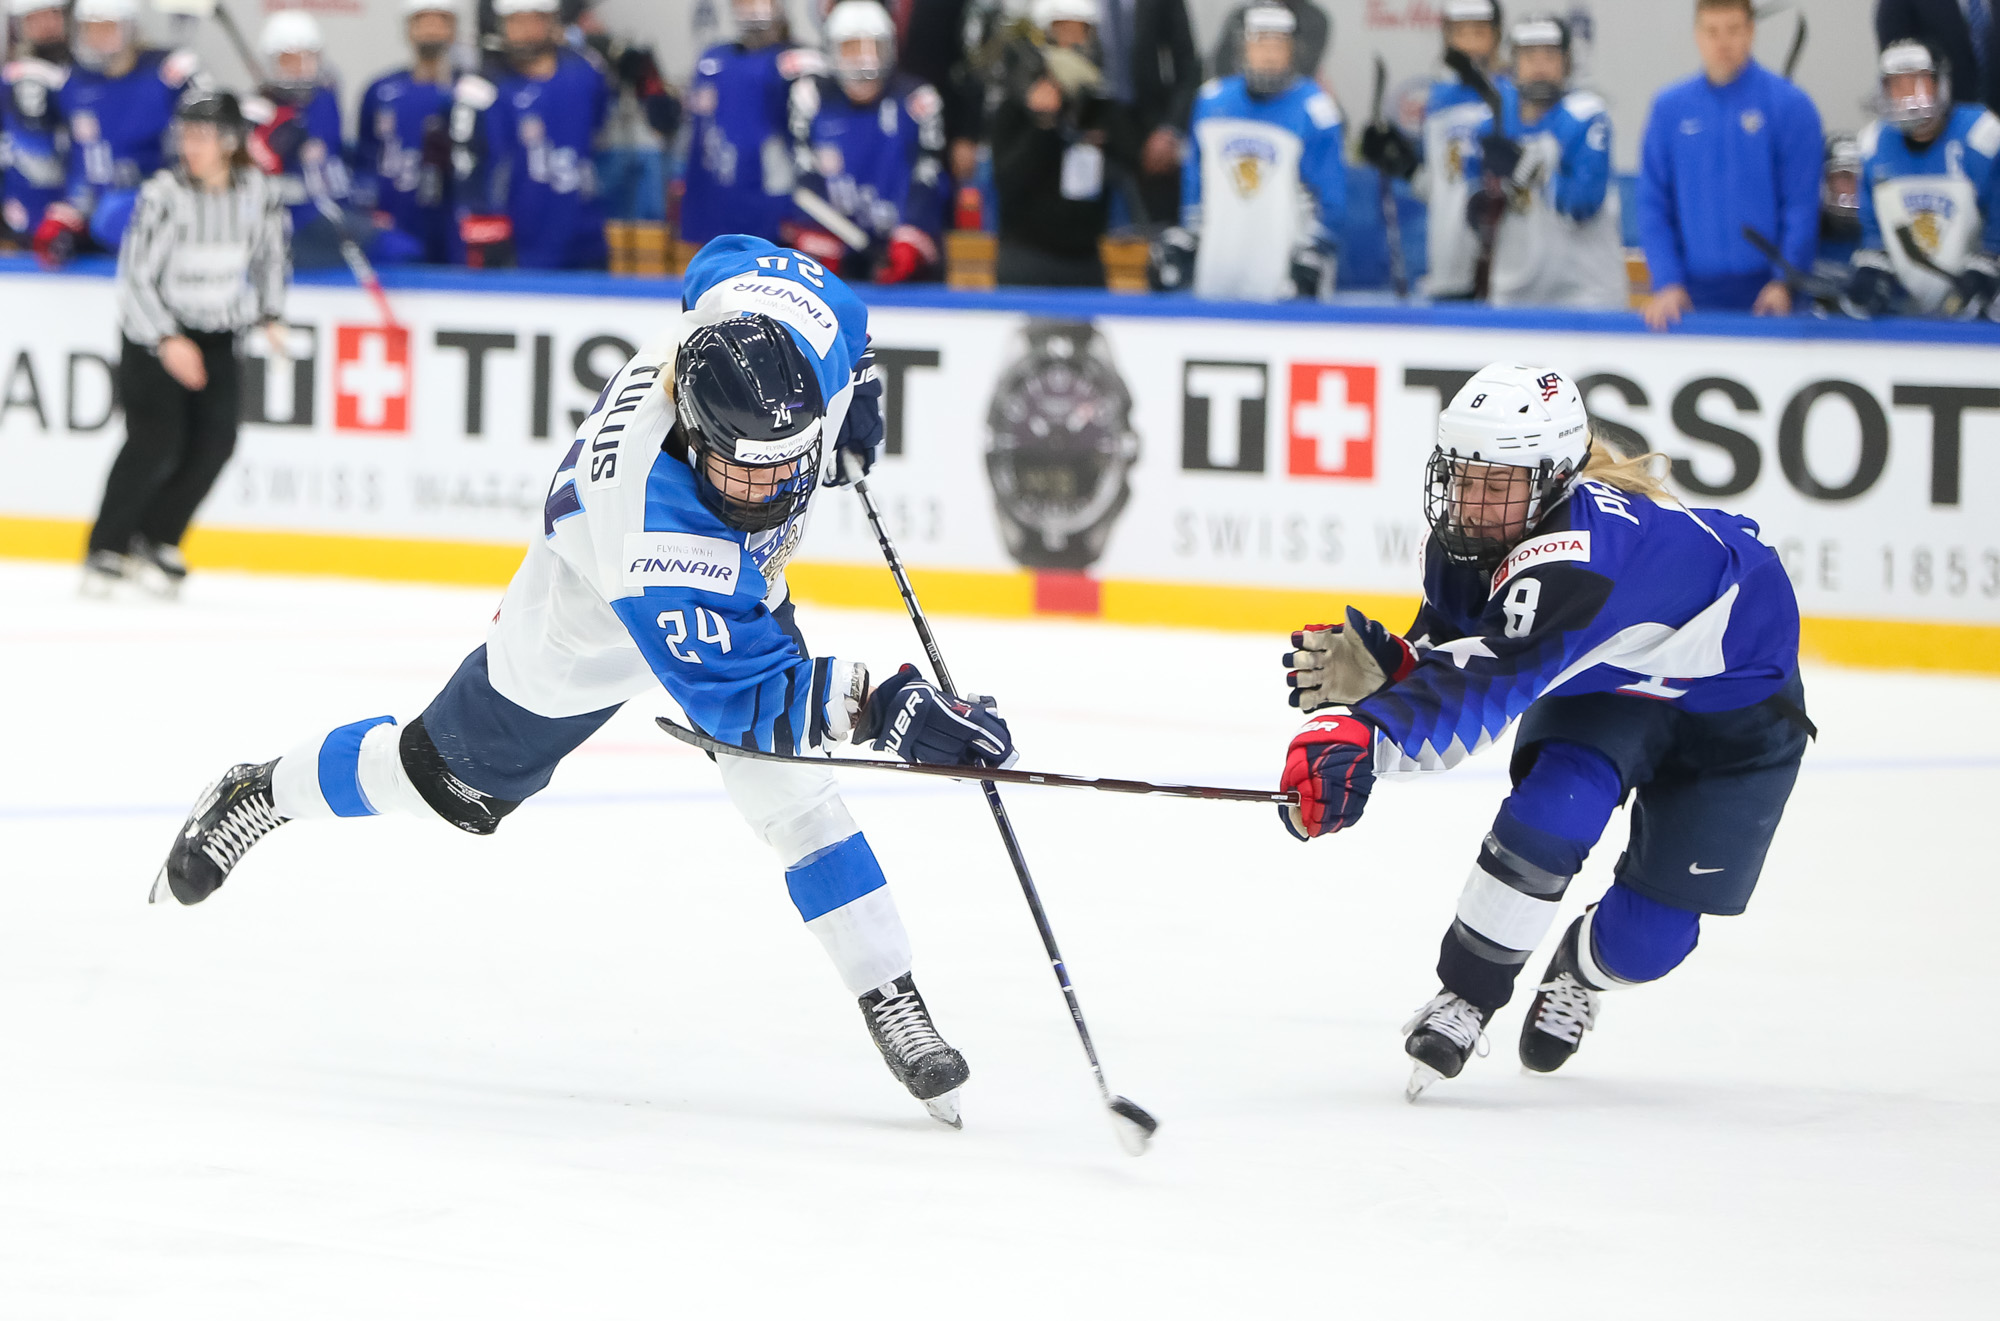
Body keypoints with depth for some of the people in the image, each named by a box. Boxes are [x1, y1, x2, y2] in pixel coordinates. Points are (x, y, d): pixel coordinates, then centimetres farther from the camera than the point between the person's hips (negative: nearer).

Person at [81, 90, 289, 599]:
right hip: (153, 329, -4)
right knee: (156, 439, -17)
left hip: (217, 333, 4)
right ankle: (106, 551, -3)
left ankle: (155, 543, 5)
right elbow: (135, 276, -16)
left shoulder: (259, 190, -6)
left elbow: (270, 253, 13)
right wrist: (168, 341, -23)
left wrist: (270, 316, 6)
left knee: (215, 440, -10)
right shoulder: (164, 194, -19)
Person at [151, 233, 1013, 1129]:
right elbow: (740, 696, -43)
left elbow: (728, 260, -8)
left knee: (794, 792, -8)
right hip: (586, 631, -5)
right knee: (451, 779, 17)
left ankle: (891, 1005, 2)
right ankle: (262, 796, 43)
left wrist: (854, 395, -4)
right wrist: (881, 707, -54)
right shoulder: (655, 534, -49)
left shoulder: (781, 312, -34)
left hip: (736, 584, 5)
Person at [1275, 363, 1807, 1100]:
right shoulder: (1463, 542, -17)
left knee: (1651, 934, -7)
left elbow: (1486, 682, -55)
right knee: (1550, 811, -25)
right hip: (1607, 686, 5)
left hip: (1735, 707, -5)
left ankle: (1583, 970, 28)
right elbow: (1446, 666, -9)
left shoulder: (1579, 554, -44)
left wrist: (1365, 740, -69)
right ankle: (1465, 996, -8)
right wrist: (1378, 670, -33)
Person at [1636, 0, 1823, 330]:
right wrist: (1667, 283, -6)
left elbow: (1802, 205, -5)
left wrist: (1784, 281, -14)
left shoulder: (1790, 104, -2)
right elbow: (1653, 206, 5)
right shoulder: (1669, 108, 6)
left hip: (1765, 291, -2)